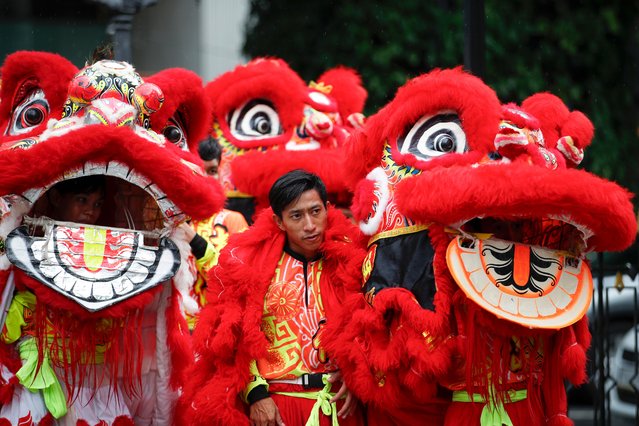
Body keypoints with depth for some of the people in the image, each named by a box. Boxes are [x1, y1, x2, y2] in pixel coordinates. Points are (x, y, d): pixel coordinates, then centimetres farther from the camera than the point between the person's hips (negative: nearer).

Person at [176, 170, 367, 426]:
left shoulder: (347, 261, 2)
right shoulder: (253, 263, -2)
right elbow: (237, 335, 0)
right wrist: (256, 393, -8)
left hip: (340, 402, 1)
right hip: (274, 403, -1)